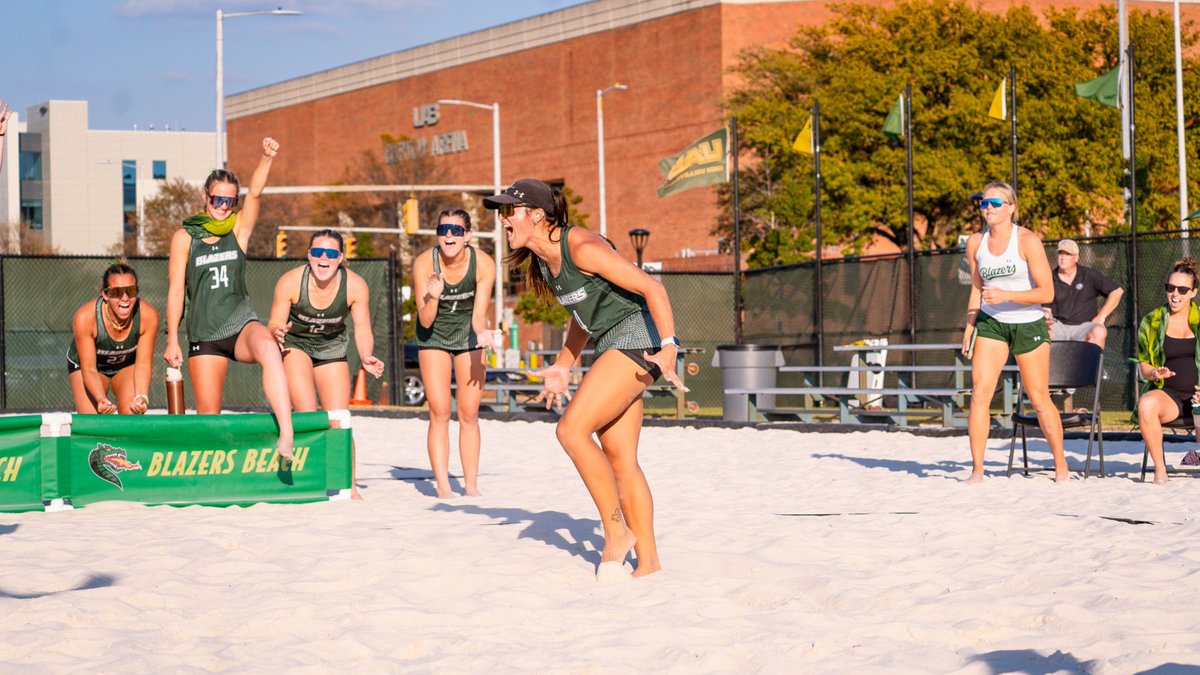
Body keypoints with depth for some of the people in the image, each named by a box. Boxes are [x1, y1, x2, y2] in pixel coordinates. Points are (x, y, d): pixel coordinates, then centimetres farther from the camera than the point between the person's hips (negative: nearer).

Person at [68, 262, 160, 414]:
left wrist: (141, 397, -40)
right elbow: (89, 369, -31)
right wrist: (101, 399, -49)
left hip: (128, 363, 2)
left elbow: (143, 363, -22)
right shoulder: (84, 317, -37)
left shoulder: (148, 316, -31)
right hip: (84, 363, -2)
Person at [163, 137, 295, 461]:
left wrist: (267, 158, -28)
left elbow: (255, 192, -10)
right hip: (204, 334, 2)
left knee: (268, 348, -36)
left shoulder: (239, 229, 6)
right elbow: (176, 291, 4)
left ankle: (286, 434, -50)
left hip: (241, 323, -1)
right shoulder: (184, 237, 4)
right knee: (208, 415, 2)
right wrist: (172, 341, 1)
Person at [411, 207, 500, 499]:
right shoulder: (424, 263, -25)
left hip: (468, 333, 1)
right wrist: (432, 297, -41)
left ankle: (471, 485, 9)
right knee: (440, 414, -9)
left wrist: (482, 333, -41)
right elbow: (425, 321, -21)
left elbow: (479, 314, -19)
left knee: (469, 414, 2)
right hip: (434, 336, -1)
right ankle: (443, 486, -8)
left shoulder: (483, 264, -22)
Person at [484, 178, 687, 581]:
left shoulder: (580, 248, -18)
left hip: (640, 338, -10)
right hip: (612, 347, 10)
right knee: (618, 458, 6)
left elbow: (652, 288, -21)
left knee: (571, 430, -16)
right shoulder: (544, 261, 9)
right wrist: (563, 368, 21)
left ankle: (616, 531, -6)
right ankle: (648, 562, 10)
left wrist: (668, 348, -28)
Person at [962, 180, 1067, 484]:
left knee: (1039, 399, 4)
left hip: (1028, 324, -3)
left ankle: (1061, 465, 21)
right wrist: (969, 328, 7)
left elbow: (1047, 293, -14)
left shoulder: (1027, 241, -13)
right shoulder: (975, 243, 2)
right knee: (979, 393, -10)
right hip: (991, 323, 3)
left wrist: (1005, 295, -24)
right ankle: (977, 470, -5)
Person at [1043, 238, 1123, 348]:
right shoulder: (1051, 280, 8)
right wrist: (1047, 318, -16)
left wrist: (1101, 316, -2)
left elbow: (1117, 291, 4)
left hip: (1083, 325, -1)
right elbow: (1046, 309, 10)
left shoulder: (1088, 275, 3)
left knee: (1099, 332, -35)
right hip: (1059, 326, 1)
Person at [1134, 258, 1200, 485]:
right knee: (1145, 404, -36)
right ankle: (1159, 468, -24)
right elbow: (1143, 367, 11)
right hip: (1168, 393, 1)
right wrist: (1155, 373, -13)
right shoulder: (1151, 323, 9)